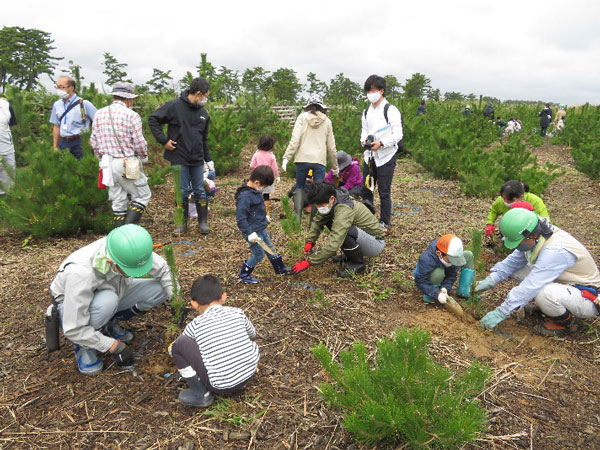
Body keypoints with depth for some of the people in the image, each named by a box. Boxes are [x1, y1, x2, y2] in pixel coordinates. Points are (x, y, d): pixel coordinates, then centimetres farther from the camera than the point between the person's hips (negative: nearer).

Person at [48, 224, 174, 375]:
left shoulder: (130, 250, -28)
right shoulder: (80, 272, -40)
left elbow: (162, 269, -9)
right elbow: (73, 329, -32)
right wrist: (115, 346, -28)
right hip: (71, 305, -5)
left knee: (159, 289, -16)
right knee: (107, 300, -39)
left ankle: (109, 323, 4)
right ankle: (84, 345, -10)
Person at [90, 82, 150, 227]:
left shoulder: (99, 113, 8)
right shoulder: (131, 115, -11)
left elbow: (94, 142, 10)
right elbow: (139, 143, -13)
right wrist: (144, 155, 7)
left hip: (108, 162, 6)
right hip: (128, 163, -6)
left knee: (118, 200, 14)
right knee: (142, 195, 6)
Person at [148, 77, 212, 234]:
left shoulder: (203, 113, 10)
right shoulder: (174, 106, -7)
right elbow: (153, 119, -4)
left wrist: (208, 159, 16)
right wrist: (163, 140, -11)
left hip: (197, 160, 4)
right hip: (179, 158, -4)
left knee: (200, 191, 7)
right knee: (182, 192, 3)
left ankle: (203, 222, 18)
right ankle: (183, 223, 17)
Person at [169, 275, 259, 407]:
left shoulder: (195, 325, 0)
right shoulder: (237, 313, 6)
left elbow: (172, 350, 18)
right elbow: (252, 334, 28)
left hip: (221, 386, -4)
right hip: (249, 374, 5)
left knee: (179, 344, -3)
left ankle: (200, 394, 6)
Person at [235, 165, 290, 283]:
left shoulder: (255, 191, 2)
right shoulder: (245, 196, -28)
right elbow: (240, 218, -29)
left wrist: (264, 217, 29)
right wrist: (250, 233, -29)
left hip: (261, 228, 9)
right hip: (253, 231, -9)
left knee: (270, 249, 21)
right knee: (259, 254, 2)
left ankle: (281, 269, 39)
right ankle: (243, 275, 19)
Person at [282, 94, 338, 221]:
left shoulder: (302, 117, 4)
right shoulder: (327, 121, 10)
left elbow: (295, 140, -6)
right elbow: (331, 146, 13)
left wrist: (286, 157, -4)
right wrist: (335, 166, 21)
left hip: (302, 158, 0)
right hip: (320, 160, 1)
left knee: (299, 187, 13)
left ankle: (297, 218, 5)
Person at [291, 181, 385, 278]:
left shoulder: (344, 210, -33)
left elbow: (333, 246, -38)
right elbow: (317, 221, 7)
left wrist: (308, 262, -32)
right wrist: (309, 242, -8)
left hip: (376, 242, -9)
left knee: (345, 231, -35)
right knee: (327, 219, 2)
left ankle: (357, 264, -8)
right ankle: (350, 255, 11)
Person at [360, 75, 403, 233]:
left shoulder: (391, 110, -9)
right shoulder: (367, 112, 12)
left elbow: (398, 134, -12)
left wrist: (381, 143, -24)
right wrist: (364, 140, -5)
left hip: (386, 156, -6)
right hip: (369, 155, 7)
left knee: (384, 192, 0)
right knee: (366, 189, 12)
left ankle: (384, 223, 14)